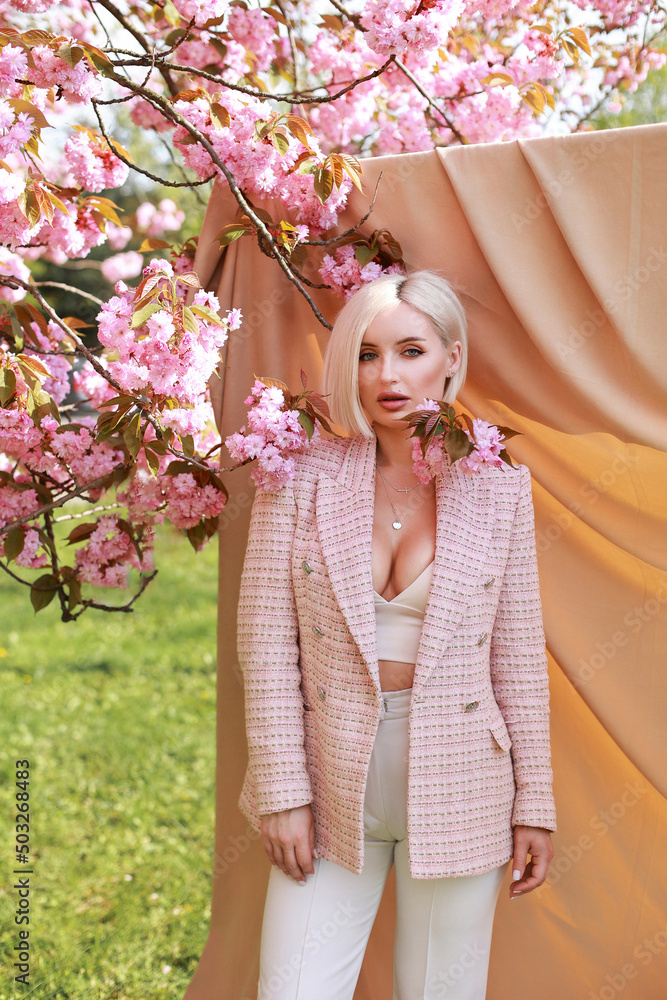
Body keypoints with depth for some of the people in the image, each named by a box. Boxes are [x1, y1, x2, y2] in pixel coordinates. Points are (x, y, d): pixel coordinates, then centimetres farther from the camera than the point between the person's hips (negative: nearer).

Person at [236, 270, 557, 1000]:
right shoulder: (300, 476, -4)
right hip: (330, 790, 0)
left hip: (456, 789, 0)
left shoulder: (498, 487, -2)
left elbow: (519, 654, 2)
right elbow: (268, 639, -4)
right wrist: (282, 789, -7)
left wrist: (534, 802, 3)